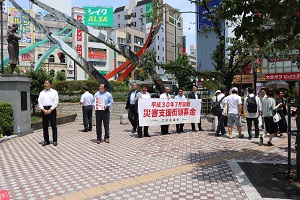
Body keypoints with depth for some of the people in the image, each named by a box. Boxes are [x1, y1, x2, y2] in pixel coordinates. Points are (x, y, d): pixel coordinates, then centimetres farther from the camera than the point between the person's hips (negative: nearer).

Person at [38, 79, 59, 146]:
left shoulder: (54, 92, 4)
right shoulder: (41, 93, 12)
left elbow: (56, 102, -3)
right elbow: (39, 102, 5)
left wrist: (50, 110, -13)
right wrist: (43, 110, -9)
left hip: (51, 109, -3)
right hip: (43, 110, 3)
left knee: (53, 126, 0)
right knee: (45, 126, 7)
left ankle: (55, 141, 7)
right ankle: (46, 140, 17)